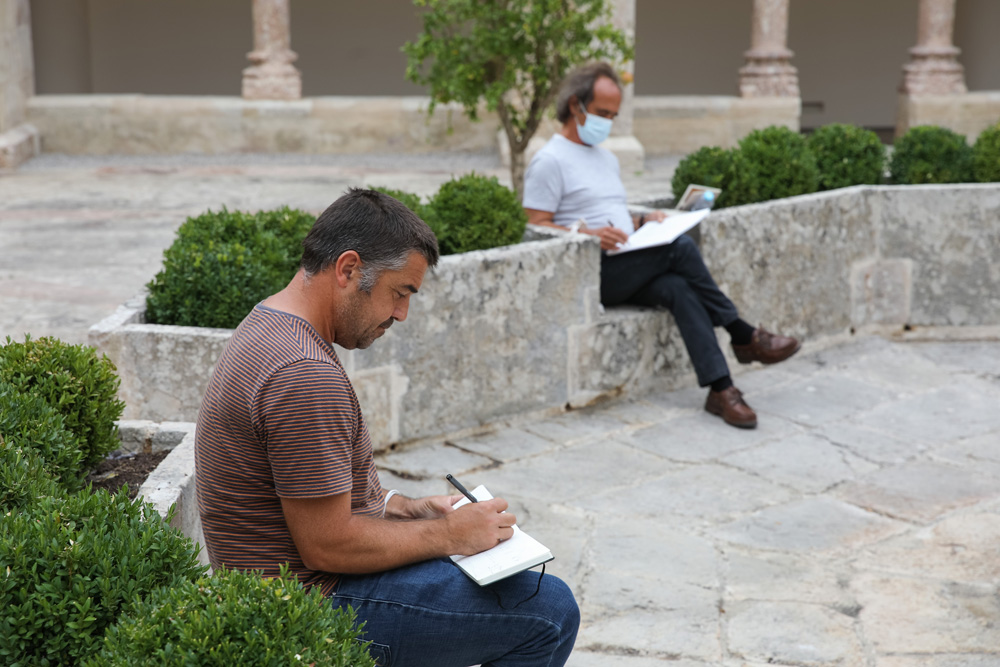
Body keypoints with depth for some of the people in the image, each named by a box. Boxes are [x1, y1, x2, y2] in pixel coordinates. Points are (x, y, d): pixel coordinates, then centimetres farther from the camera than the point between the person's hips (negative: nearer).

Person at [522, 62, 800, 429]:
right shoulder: (550, 161, -2)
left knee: (679, 287, -25)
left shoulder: (606, 158, 26)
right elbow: (536, 227, -9)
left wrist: (643, 220, 10)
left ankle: (721, 389, -33)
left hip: (625, 271, 7)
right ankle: (743, 336, -13)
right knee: (681, 248, -24)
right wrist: (585, 234, -24)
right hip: (591, 275, -7)